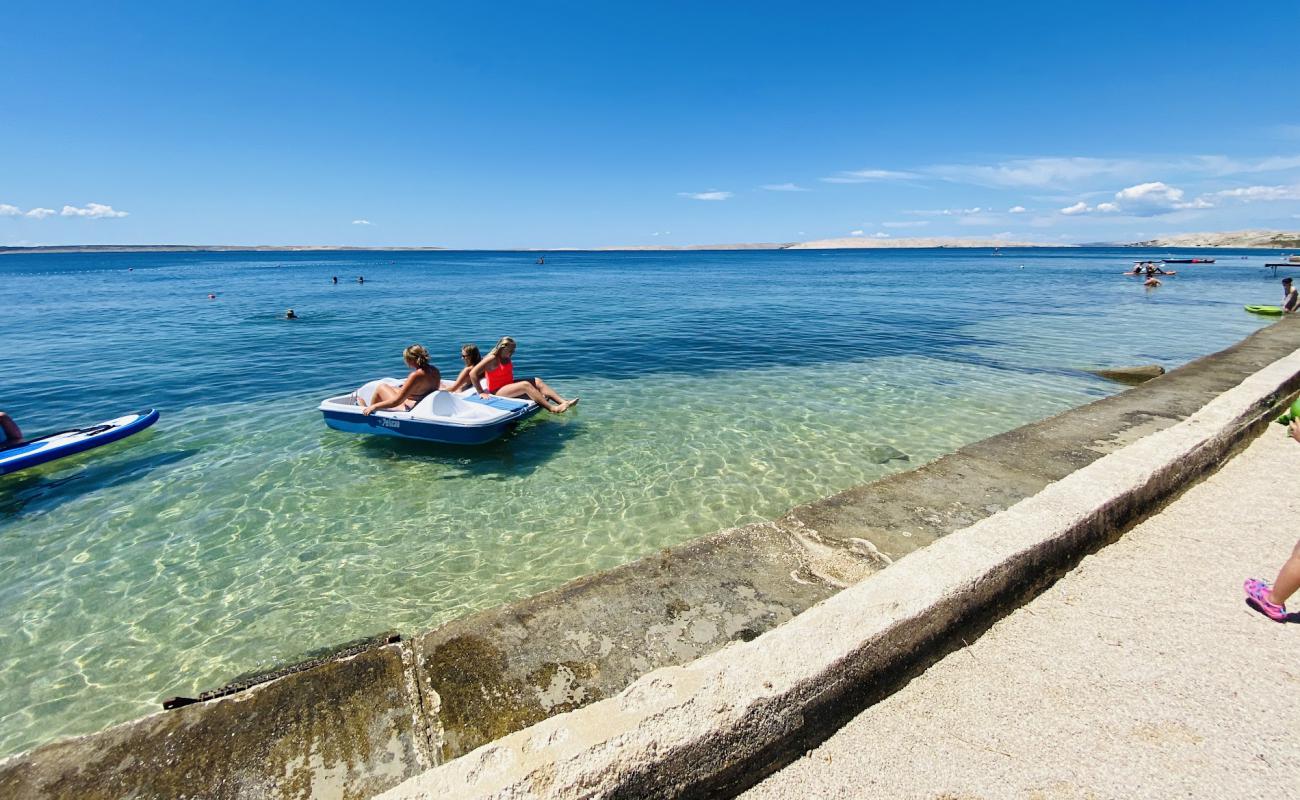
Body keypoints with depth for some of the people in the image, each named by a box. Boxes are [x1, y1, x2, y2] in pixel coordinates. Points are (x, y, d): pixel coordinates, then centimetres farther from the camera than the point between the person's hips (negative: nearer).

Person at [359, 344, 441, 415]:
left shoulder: (415, 376, -28)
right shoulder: (434, 370, -6)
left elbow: (396, 402, -25)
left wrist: (373, 407, -15)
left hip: (408, 409, -8)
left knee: (381, 387, 10)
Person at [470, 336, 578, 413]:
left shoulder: (506, 358, 11)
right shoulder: (492, 359, -15)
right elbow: (472, 374, -21)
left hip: (509, 385, 9)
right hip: (497, 392, -9)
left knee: (537, 381, -7)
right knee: (526, 385, -29)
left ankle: (563, 402, -22)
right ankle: (552, 408, -38)